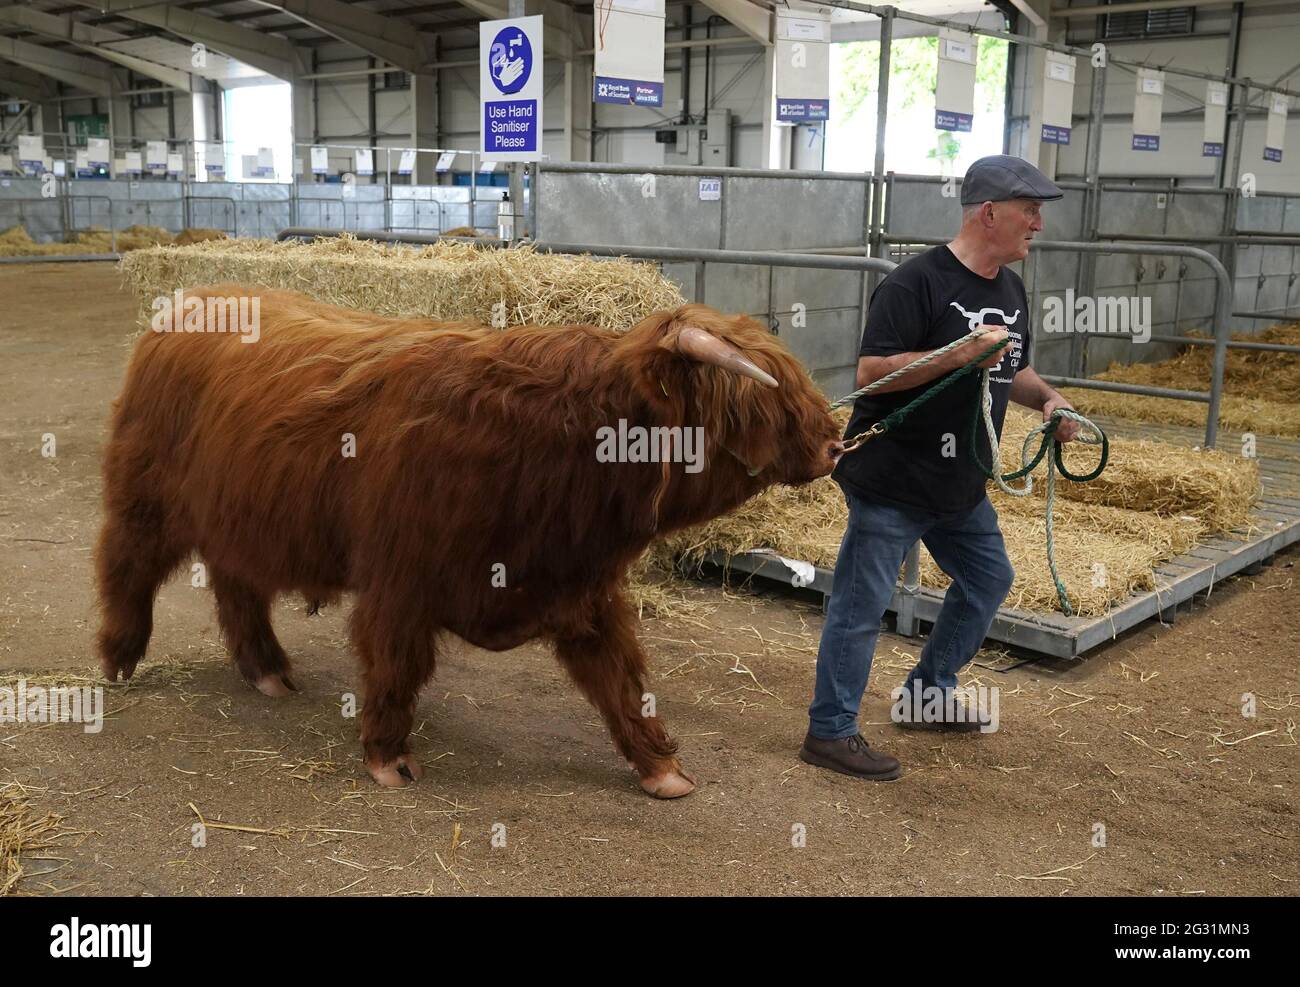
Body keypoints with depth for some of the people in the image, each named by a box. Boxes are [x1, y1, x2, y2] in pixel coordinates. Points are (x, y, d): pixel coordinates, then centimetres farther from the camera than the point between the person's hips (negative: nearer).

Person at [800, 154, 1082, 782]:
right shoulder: (916, 282, -17)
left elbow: (1011, 369, 22)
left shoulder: (1010, 289, 10)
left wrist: (1046, 399, 2)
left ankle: (928, 695, 36)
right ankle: (829, 733, 9)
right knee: (861, 606, -2)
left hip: (961, 486, 9)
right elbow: (871, 372, -23)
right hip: (891, 480, -9)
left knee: (988, 580, 20)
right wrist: (960, 354, -28)